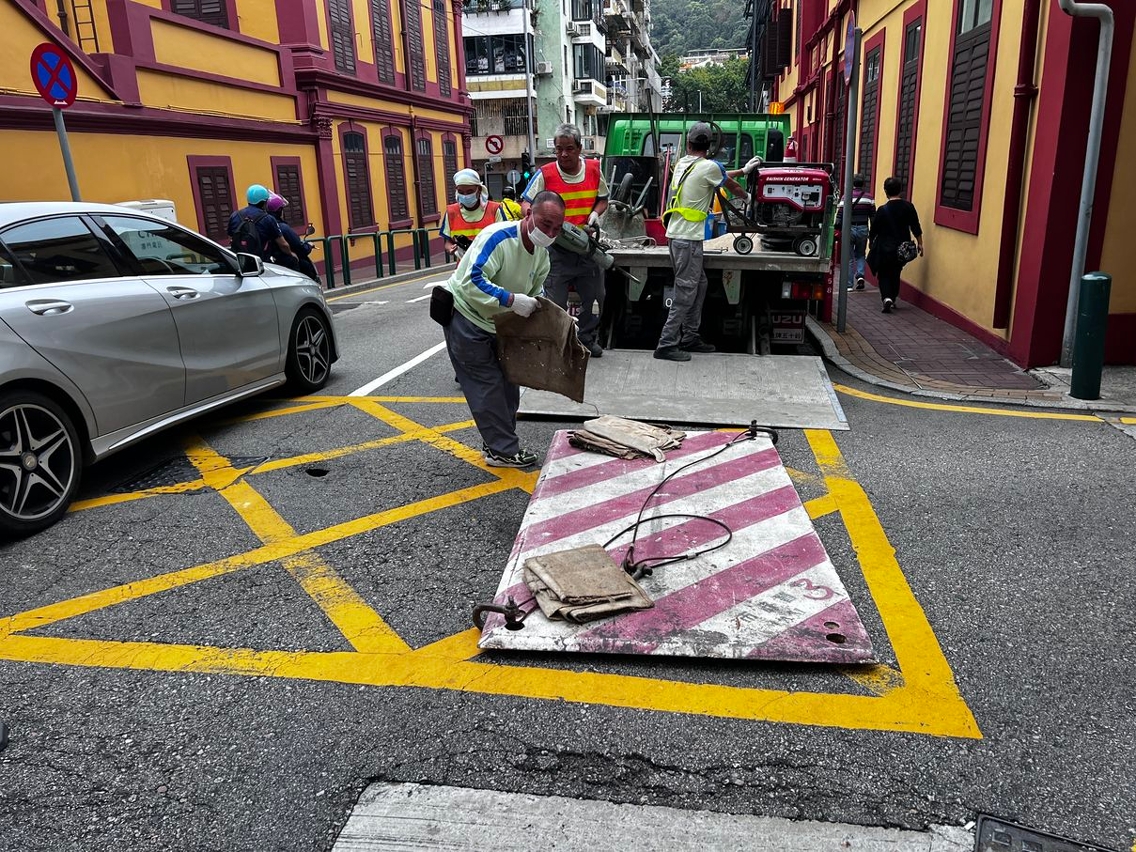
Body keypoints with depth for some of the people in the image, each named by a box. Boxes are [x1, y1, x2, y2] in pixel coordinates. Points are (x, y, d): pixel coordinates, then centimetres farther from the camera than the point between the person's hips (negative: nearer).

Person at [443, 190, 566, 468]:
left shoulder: (541, 251, -2)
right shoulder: (498, 237, -30)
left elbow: (535, 291, 11)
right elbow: (472, 282, -39)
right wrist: (512, 300, -42)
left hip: (495, 321, 9)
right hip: (465, 317, -9)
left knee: (506, 384, 12)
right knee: (487, 386, -6)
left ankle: (500, 444, 25)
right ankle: (503, 450, 3)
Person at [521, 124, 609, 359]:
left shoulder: (594, 169, 2)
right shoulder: (545, 174, -9)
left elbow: (603, 199, 15)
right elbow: (526, 203, -5)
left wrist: (595, 213, -6)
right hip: (556, 247, -4)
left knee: (594, 297, 14)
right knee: (555, 300, -1)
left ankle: (587, 338, 33)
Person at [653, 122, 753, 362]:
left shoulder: (682, 163, 12)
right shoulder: (710, 166, -10)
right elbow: (733, 187, 9)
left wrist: (744, 170, 36)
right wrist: (746, 196, 30)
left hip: (676, 235, 9)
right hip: (688, 239, -9)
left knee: (699, 285, 17)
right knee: (686, 292, -6)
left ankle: (690, 337, 21)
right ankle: (667, 344, -6)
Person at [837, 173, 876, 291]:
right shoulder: (869, 198, 2)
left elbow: (839, 215, -8)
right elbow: (873, 217, 4)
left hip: (849, 229, -2)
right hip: (863, 229, 2)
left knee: (849, 258, 5)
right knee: (860, 255, 20)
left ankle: (849, 284, 5)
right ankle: (860, 276, -1)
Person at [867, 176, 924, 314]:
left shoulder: (882, 210, -12)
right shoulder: (908, 207, -4)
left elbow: (873, 230, -4)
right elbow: (916, 228, -1)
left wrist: (871, 242, 15)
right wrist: (920, 244, 8)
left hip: (885, 249, -3)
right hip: (902, 249, 3)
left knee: (884, 275, 6)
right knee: (895, 274, 20)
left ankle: (887, 298, -16)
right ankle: (893, 300, 27)